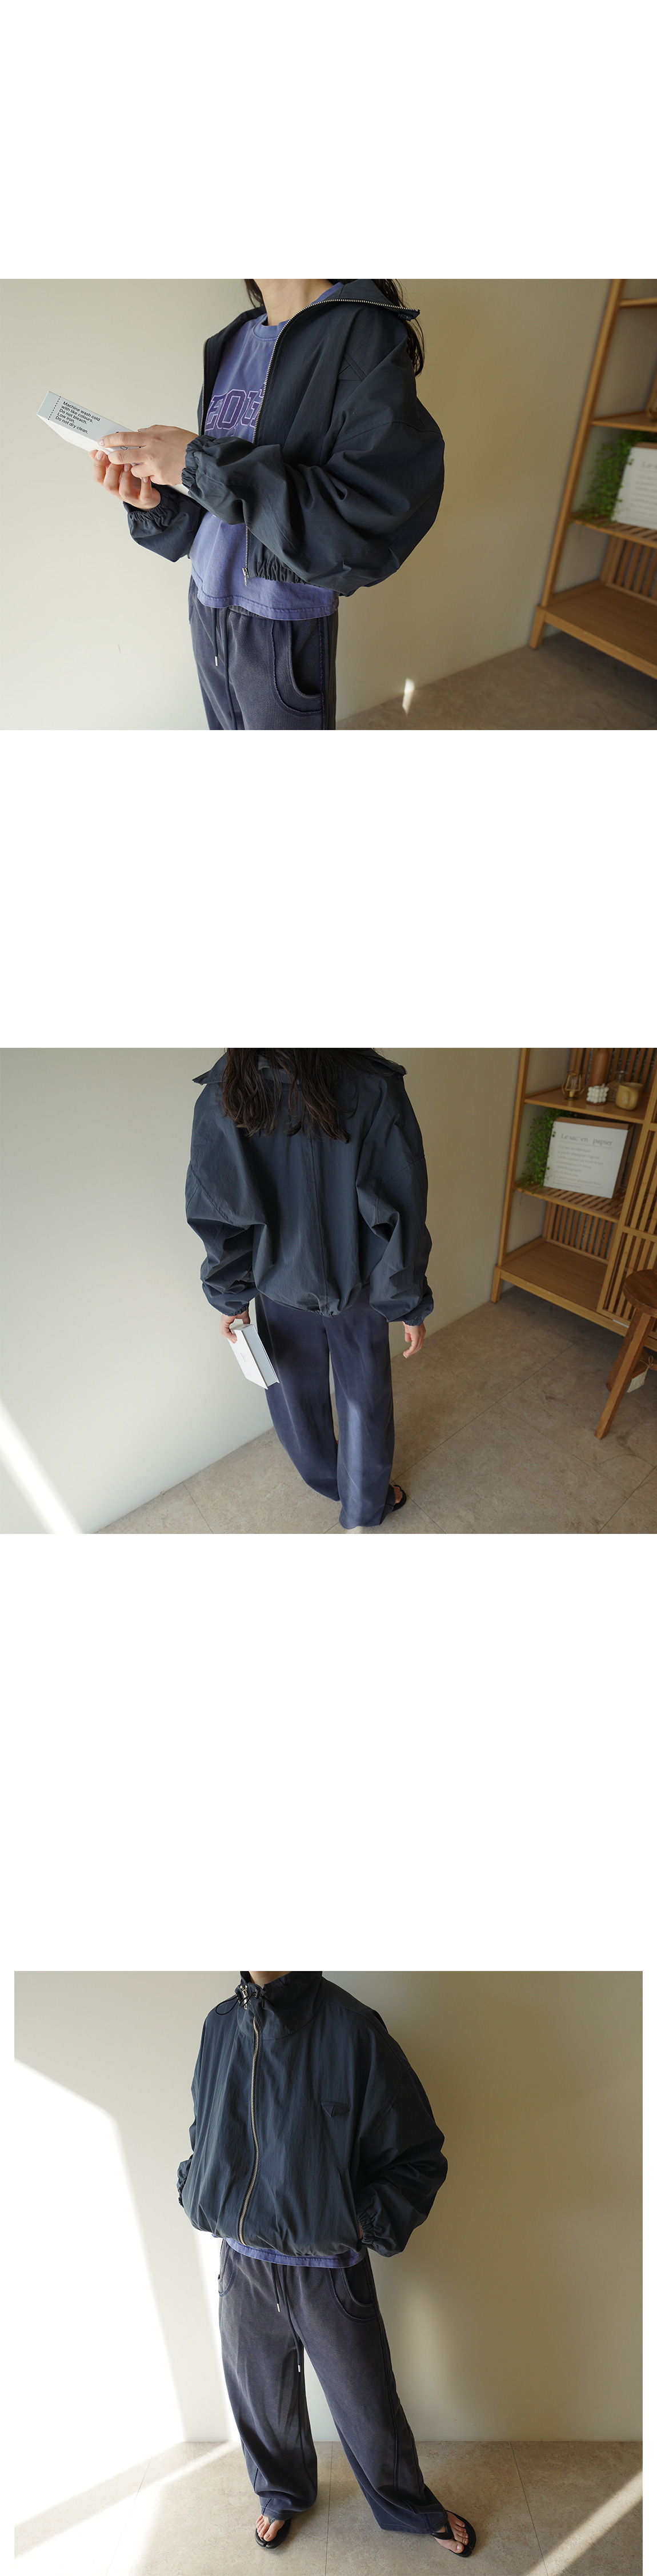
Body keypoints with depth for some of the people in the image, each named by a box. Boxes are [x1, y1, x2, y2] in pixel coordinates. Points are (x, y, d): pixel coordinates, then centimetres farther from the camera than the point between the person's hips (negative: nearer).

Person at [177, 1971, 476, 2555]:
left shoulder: (352, 2030, -21)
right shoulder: (220, 2026, -5)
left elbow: (420, 2157, -12)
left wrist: (364, 2222, -18)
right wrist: (198, 2192, 1)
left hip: (330, 2273, -3)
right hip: (243, 2266, 4)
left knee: (367, 2407, 15)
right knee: (260, 2398, 23)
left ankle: (414, 2509, 45)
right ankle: (283, 2495, 54)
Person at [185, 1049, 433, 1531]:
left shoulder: (222, 1097, -21)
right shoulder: (375, 1087, -26)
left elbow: (217, 1219, -13)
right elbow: (402, 1213, -20)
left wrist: (229, 1298, 2)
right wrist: (411, 1305, -7)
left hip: (280, 1288, 2)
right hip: (357, 1286, -1)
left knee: (297, 1395, 26)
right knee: (364, 1397, 21)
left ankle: (329, 1482, 52)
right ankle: (365, 1509, 41)